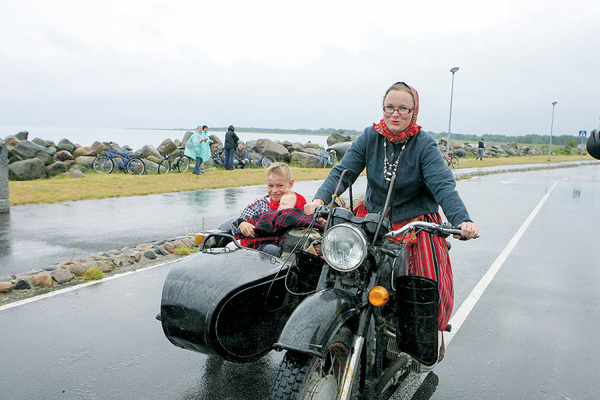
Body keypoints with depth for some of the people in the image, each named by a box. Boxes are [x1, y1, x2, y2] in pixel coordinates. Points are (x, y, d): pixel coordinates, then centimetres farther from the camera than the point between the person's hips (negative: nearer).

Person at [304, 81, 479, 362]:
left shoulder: (424, 145, -10)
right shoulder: (369, 137, -2)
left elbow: (443, 185, -20)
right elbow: (343, 171, -7)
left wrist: (462, 220, -36)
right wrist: (320, 198, -25)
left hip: (416, 219, -3)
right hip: (372, 215, 3)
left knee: (434, 280, -15)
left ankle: (434, 331, 17)